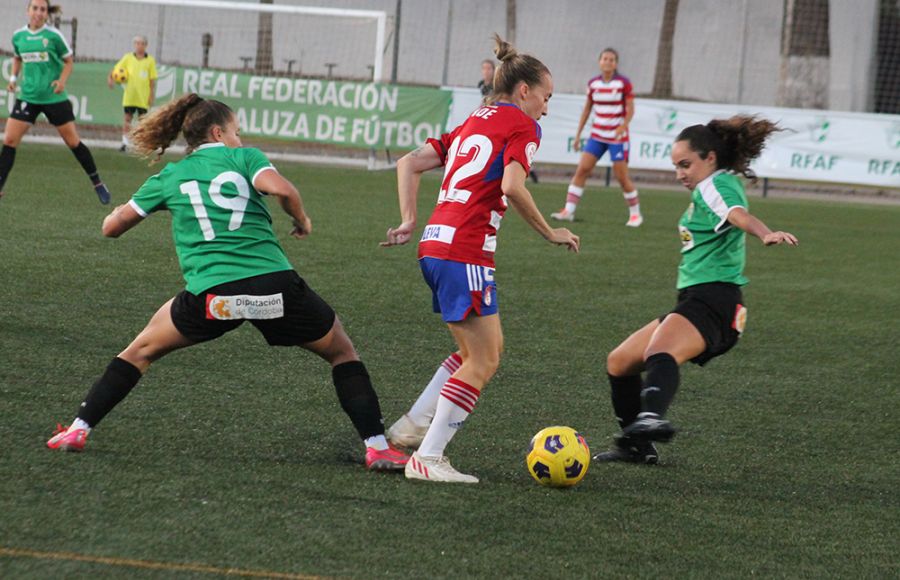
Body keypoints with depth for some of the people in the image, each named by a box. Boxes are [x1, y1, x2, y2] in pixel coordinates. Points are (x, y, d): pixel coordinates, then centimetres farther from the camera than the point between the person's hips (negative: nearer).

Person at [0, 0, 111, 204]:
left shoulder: (53, 35, -9)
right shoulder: (18, 36, 0)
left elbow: (68, 61, 2)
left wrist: (62, 80, -14)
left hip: (54, 97, -3)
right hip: (28, 96, 3)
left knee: (73, 141, 4)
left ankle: (98, 184, 18)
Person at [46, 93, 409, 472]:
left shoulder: (170, 177, 17)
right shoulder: (244, 157, 12)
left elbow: (112, 226, 20)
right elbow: (281, 189, -10)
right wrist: (301, 220, 10)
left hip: (211, 294, 1)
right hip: (275, 286, -1)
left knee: (142, 350, 24)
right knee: (342, 352, 20)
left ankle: (78, 430, 16)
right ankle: (376, 446, 9)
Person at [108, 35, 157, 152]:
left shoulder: (150, 60, 0)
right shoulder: (128, 58, 2)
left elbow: (152, 80, 1)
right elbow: (116, 69, 4)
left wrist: (151, 95, -3)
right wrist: (110, 77, -15)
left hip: (143, 97, -1)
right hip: (129, 96, 1)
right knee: (127, 118, 3)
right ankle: (125, 143, 6)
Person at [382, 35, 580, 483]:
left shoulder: (474, 123, 23)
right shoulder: (522, 126, -2)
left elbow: (410, 163, 17)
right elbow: (512, 186, -18)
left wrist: (409, 222, 13)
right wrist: (550, 233, -8)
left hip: (434, 244, 9)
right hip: (465, 252, -9)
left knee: (486, 348, 19)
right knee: (483, 361, -3)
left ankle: (412, 426, 17)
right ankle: (427, 458, -8)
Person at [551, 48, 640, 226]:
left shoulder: (623, 83, -7)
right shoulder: (593, 83, 5)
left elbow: (630, 109, -8)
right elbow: (587, 109, 13)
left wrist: (623, 126, -26)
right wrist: (578, 134, 11)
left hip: (618, 136, -4)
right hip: (597, 136, 4)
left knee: (622, 177, -2)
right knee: (581, 170, -8)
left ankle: (635, 214, 16)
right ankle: (568, 211, -8)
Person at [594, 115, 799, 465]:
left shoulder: (715, 185, -7)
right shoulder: (707, 189, 23)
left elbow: (740, 215, -28)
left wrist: (766, 234, -48)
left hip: (712, 301, -10)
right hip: (694, 300, 10)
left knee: (660, 352, -39)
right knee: (619, 363, 17)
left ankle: (651, 416, -68)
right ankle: (637, 447, 25)